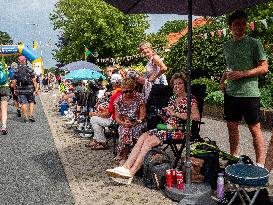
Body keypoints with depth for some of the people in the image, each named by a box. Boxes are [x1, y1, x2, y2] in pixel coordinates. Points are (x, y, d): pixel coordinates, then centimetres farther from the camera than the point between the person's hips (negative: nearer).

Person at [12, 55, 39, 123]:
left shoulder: (16, 71, 0)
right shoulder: (30, 70, -4)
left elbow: (14, 82, 1)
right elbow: (34, 80, -7)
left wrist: (15, 90, 13)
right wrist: (36, 89, -2)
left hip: (20, 90, 1)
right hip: (30, 89, -1)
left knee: (23, 103, 5)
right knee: (31, 102, 15)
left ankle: (26, 117, 7)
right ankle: (31, 115, 4)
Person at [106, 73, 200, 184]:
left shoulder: (190, 99, 0)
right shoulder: (172, 98, 21)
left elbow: (197, 117, -17)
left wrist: (175, 113, -16)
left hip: (179, 129, -7)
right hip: (167, 126, 7)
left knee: (149, 141, -26)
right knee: (142, 138, -18)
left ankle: (131, 173, -29)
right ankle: (125, 167, -27)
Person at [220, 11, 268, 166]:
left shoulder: (254, 43, -4)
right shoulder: (227, 45, 13)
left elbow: (264, 68, -7)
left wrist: (242, 74, -18)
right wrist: (223, 80, 8)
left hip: (249, 93, -6)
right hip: (231, 92, 6)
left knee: (255, 128, -1)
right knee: (232, 126, 13)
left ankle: (260, 164, 7)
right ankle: (234, 157, 28)